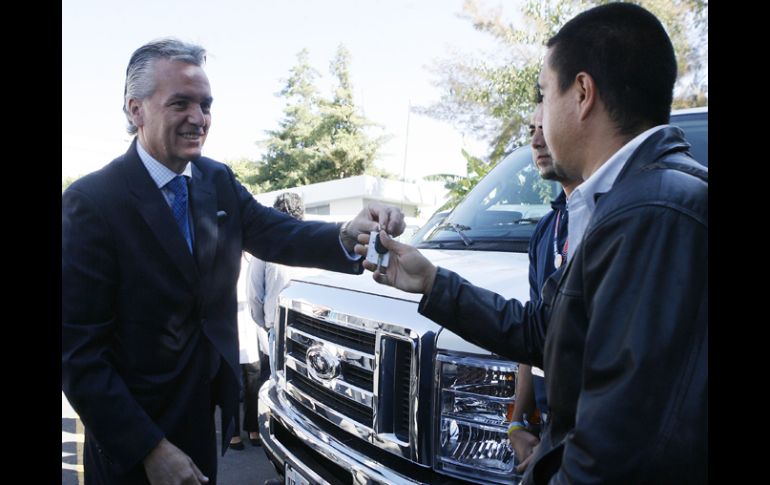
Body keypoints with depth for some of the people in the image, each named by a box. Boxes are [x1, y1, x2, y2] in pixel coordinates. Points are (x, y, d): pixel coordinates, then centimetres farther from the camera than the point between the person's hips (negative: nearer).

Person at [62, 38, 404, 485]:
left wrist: (348, 233, -29)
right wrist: (150, 449, -20)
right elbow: (79, 351, -18)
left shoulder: (219, 180, 1)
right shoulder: (92, 201, -18)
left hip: (208, 413, 6)